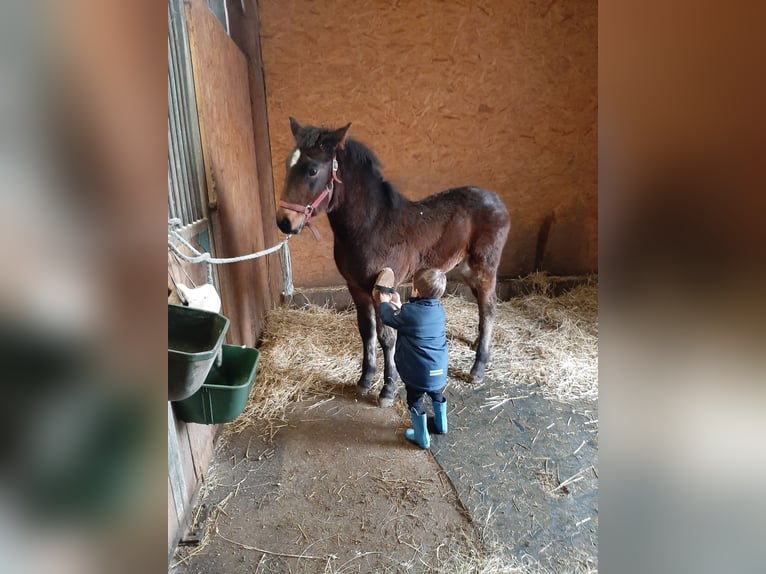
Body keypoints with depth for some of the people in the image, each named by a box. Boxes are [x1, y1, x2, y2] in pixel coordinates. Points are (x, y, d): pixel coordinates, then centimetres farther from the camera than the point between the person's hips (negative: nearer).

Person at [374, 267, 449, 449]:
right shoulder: (439, 310, -2)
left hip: (417, 372, -6)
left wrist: (384, 302, 17)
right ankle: (441, 425, 49)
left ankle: (422, 437, 29)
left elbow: (389, 318, -1)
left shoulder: (410, 312, -21)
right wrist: (399, 305, 20)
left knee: (415, 402, 17)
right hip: (439, 369, 6)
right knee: (437, 395, 30)